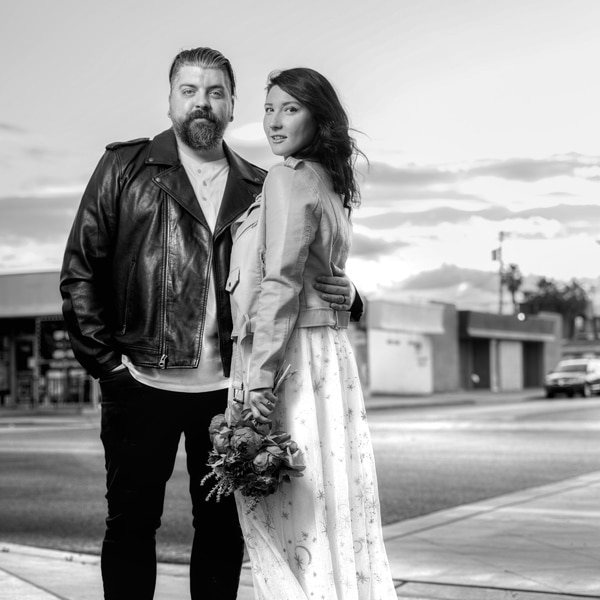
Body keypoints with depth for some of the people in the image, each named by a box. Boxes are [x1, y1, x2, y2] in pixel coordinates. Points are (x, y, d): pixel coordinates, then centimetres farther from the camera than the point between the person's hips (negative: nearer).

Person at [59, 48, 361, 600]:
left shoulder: (258, 189, 9)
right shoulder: (125, 168, 3)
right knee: (131, 524, 7)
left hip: (228, 389, 2)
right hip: (142, 386, -2)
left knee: (224, 528, 10)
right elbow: (80, 270, 1)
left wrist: (341, 295, -7)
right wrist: (105, 360, -6)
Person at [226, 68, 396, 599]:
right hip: (329, 351, 9)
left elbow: (280, 284, -17)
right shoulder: (329, 184, 19)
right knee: (329, 508, 11)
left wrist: (259, 378, -19)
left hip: (290, 355, -9)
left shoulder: (288, 179, -9)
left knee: (286, 514, -4)